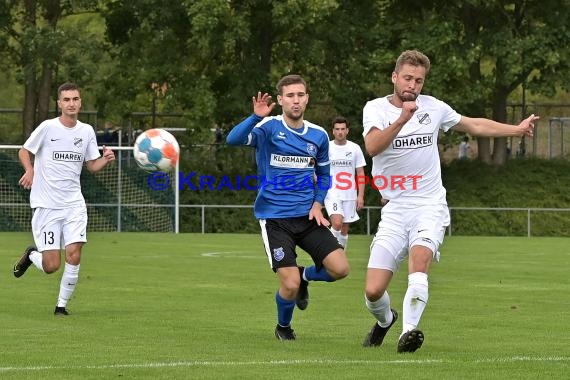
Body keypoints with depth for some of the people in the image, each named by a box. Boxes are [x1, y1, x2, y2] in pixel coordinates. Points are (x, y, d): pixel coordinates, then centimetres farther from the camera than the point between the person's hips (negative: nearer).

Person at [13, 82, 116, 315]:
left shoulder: (86, 131, 7)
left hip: (74, 203, 3)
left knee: (74, 256, -12)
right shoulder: (48, 127, -6)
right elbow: (24, 151, 4)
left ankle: (62, 305, 6)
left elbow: (92, 165, 13)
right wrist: (29, 170, -15)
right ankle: (32, 255, 29)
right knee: (51, 266, -7)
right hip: (46, 204, -3)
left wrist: (106, 159, -8)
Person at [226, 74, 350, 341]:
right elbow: (233, 140, -25)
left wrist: (317, 204, 4)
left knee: (340, 269, -12)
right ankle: (283, 327, 21)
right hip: (274, 218, -4)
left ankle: (304, 276, 23)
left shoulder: (318, 135, 6)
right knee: (290, 286, -13)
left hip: (307, 216, 4)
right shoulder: (269, 128, -8)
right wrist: (256, 117, -40)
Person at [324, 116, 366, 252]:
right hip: (332, 193, -3)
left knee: (345, 229, 7)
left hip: (350, 195, 3)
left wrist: (360, 196, 0)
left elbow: (360, 173, 7)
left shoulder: (355, 148, 4)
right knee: (337, 223, -22)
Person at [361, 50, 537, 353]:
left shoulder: (432, 107, 6)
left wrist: (517, 129, 25)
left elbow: (474, 125, 23)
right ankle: (385, 320, 28)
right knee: (373, 291, -5)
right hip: (395, 211, 0)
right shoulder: (376, 109, -2)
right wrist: (402, 119, -34)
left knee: (419, 261, -31)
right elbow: (372, 147, -22)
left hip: (430, 206, 0)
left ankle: (408, 332, -35)